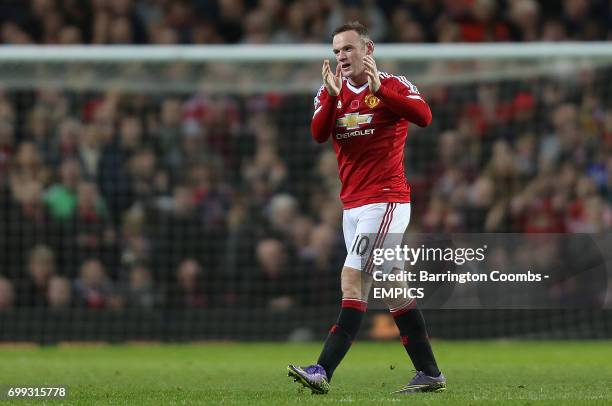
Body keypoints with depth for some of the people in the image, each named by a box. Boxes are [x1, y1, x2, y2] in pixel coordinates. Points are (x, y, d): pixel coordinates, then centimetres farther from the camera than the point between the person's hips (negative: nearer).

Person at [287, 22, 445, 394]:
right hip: (352, 205, 7)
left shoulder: (393, 85, -4)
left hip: (385, 200, -7)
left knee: (353, 281, -16)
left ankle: (324, 371, -21)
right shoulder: (331, 92, 11)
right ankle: (430, 374, 13)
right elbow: (318, 134, -6)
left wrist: (379, 89, -28)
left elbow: (424, 116, -22)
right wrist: (333, 96, -20)